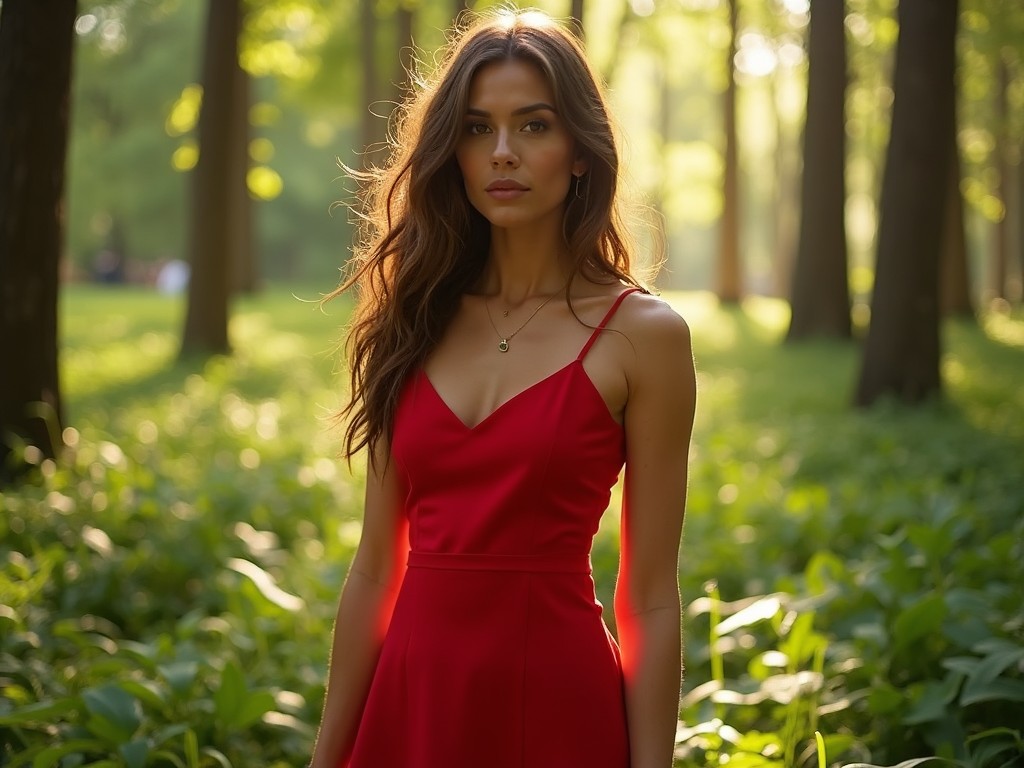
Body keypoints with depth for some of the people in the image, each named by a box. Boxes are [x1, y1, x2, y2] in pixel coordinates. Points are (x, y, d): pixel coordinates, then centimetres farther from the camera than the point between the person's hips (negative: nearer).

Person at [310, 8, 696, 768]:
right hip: (413, 701, 4)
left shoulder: (642, 334, -6)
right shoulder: (417, 320, 5)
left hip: (553, 706, -4)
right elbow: (376, 568, 7)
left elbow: (651, 602, -6)